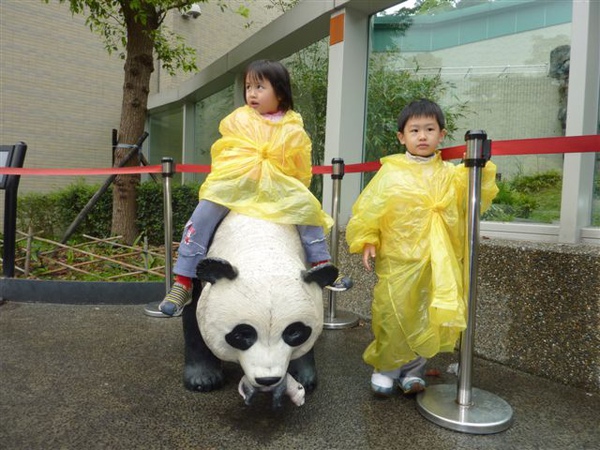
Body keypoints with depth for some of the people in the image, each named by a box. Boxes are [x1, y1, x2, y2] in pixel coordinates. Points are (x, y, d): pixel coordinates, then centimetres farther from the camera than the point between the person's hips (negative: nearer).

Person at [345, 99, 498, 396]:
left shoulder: (451, 174, 7)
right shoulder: (390, 173, -2)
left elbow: (474, 202, 4)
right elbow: (369, 209, 0)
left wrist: (480, 171, -6)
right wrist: (366, 240, -6)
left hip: (438, 265, 3)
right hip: (398, 261, -3)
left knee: (430, 319, 9)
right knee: (393, 317, 3)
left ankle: (413, 370, 29)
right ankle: (385, 368, 26)